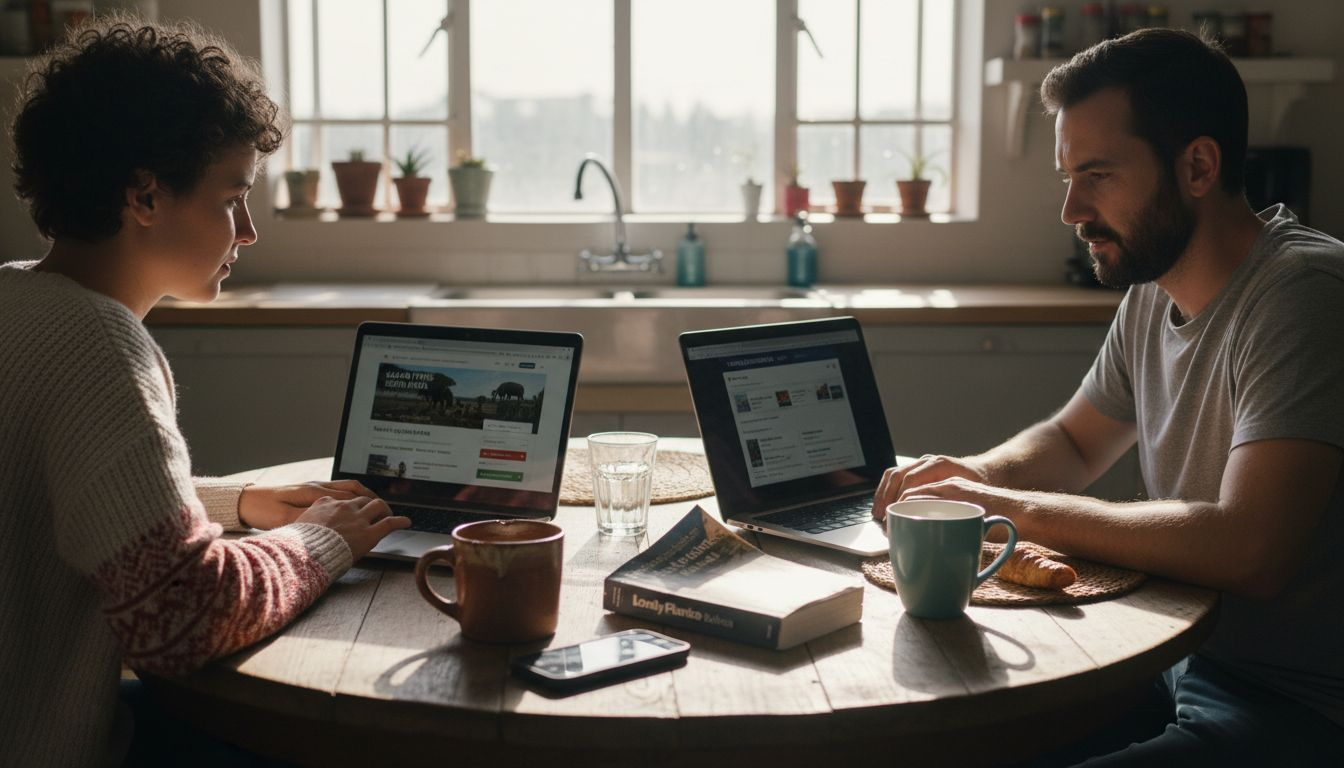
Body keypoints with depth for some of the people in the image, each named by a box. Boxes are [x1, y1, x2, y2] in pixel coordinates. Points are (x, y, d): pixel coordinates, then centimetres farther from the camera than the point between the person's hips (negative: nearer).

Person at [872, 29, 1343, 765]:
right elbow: (1074, 442, 21)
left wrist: (1011, 506, -21)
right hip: (1175, 662, 8)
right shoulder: (1153, 291, 7)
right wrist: (977, 475, -2)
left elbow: (1249, 550, -30)